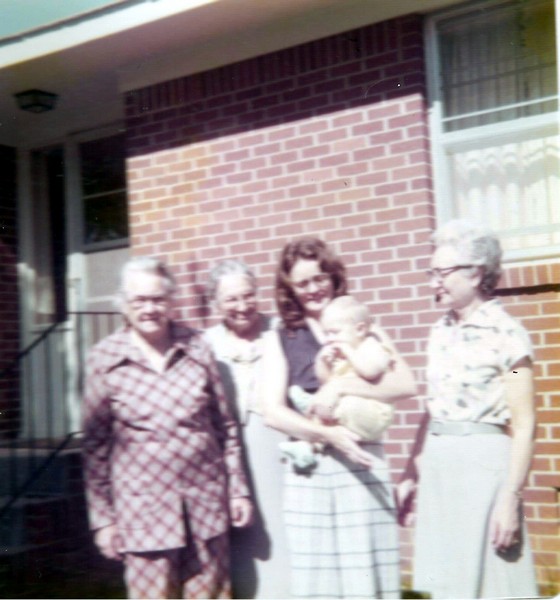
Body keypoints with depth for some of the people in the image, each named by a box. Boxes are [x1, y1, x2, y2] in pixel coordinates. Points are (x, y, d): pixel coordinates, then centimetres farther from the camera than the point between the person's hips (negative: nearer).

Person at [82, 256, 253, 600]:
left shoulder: (197, 349, 1)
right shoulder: (105, 359, -5)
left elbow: (226, 426, 8)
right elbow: (95, 445, -1)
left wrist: (238, 489, 8)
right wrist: (102, 517, 0)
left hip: (206, 505, 2)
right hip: (143, 512, -2)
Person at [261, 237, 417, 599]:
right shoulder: (282, 340, 6)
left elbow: (406, 385, -1)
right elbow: (274, 413, -3)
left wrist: (347, 386, -12)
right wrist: (328, 435, -15)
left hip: (363, 460, 0)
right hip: (308, 470, 0)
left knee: (367, 571, 2)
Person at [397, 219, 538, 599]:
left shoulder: (506, 334, -10)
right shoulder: (441, 332, 11)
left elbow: (524, 425, -12)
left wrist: (510, 498, -16)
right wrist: (412, 475, 15)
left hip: (484, 464, -7)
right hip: (438, 467, 7)